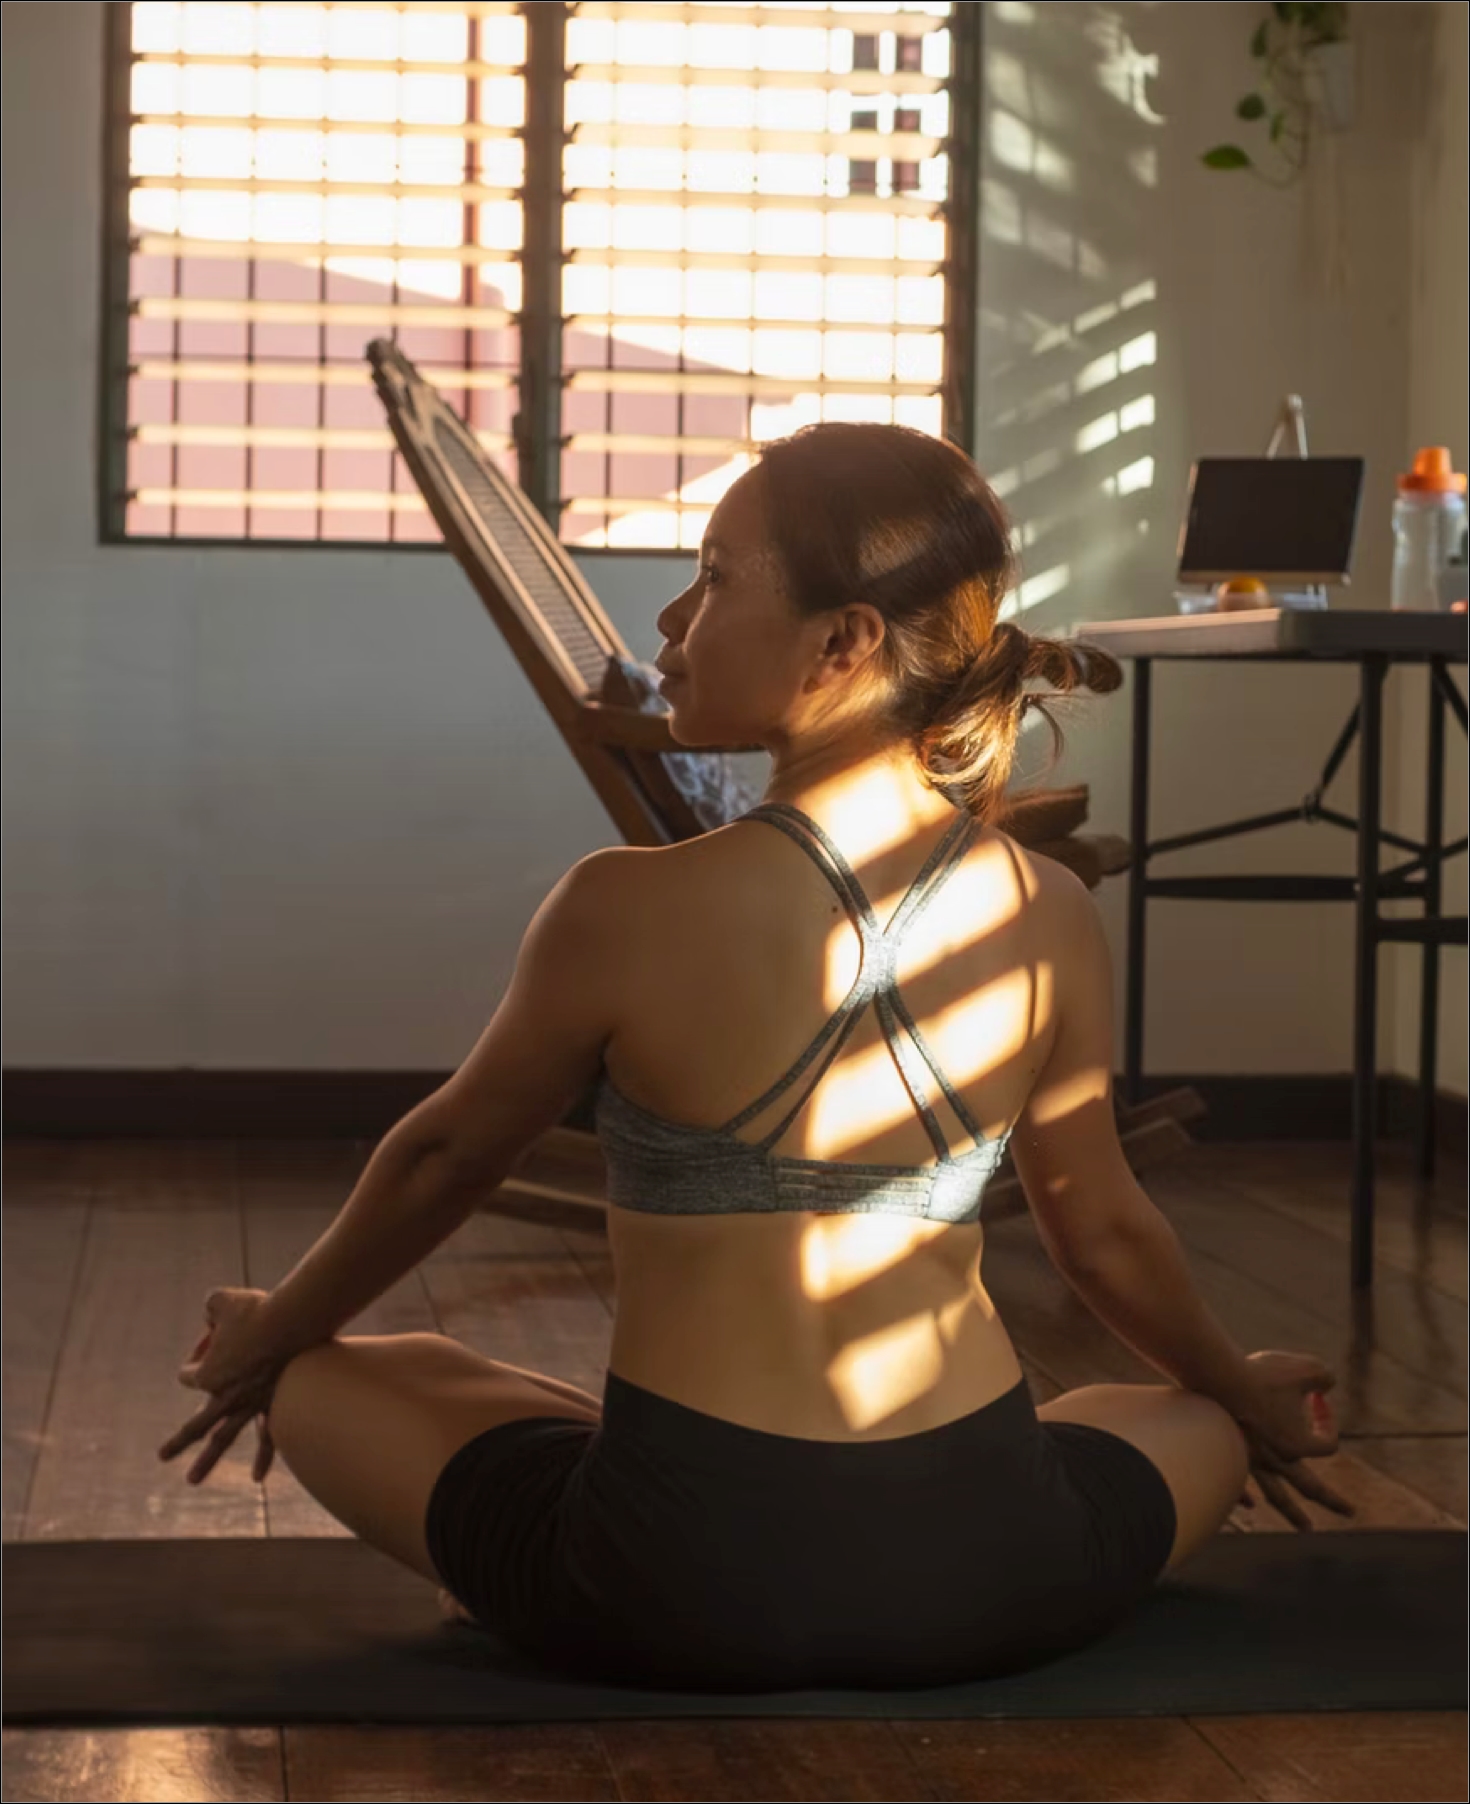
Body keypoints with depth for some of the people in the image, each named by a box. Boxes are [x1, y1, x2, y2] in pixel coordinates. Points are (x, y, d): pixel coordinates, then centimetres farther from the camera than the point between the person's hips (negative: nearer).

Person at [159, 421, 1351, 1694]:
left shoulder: (629, 913, -13)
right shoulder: (1050, 918, -4)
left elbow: (442, 1158, 4)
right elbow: (1105, 1234, 11)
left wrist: (273, 1339, 25)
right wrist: (1244, 1396, 33)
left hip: (678, 1589, -3)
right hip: (985, 1587, 3)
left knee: (327, 1384, 24)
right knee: (1205, 1426, 35)